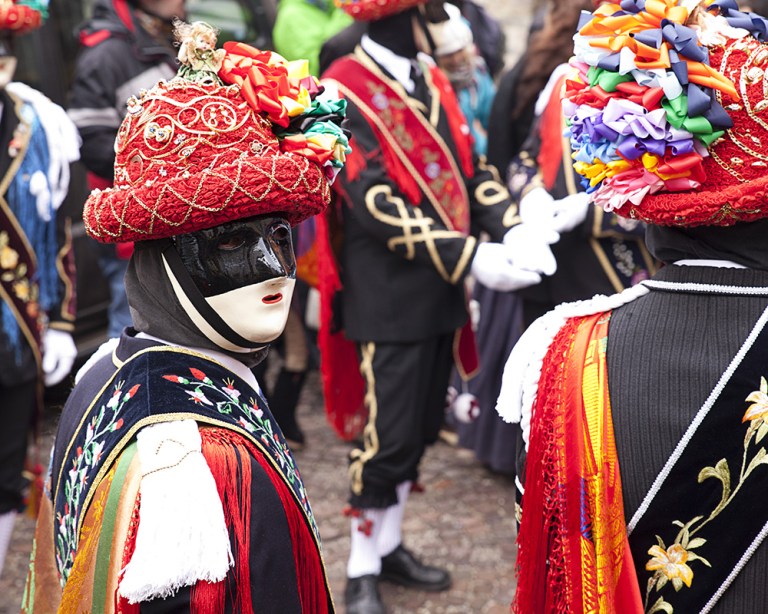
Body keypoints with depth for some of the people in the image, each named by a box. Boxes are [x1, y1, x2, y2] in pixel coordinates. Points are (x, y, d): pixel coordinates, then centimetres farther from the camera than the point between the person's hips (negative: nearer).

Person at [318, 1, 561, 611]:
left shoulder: (431, 80, 9)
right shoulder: (345, 92, -15)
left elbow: (469, 166, 8)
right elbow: (377, 204, -21)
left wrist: (512, 226, -12)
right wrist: (471, 258, -25)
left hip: (440, 288, 8)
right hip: (389, 295, -7)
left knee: (422, 427, 15)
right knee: (388, 434, -2)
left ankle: (389, 546, 31)